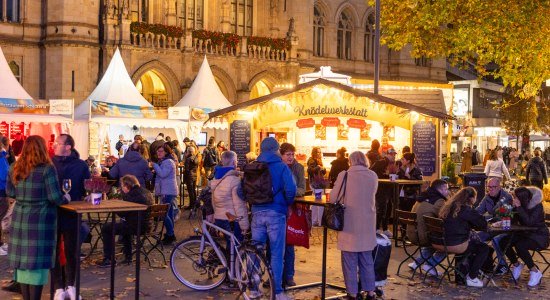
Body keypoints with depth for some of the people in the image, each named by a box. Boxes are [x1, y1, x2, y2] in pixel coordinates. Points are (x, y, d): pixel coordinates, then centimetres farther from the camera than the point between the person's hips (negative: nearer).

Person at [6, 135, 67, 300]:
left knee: (23, 260, 12)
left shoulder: (15, 168, 5)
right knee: (37, 261, 0)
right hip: (40, 219, -6)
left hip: (20, 218, 6)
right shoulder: (47, 169, -12)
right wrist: (65, 198, 6)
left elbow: (10, 192, 17)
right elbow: (55, 197, -14)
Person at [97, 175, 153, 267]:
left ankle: (108, 259, 6)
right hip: (146, 226, 9)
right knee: (124, 224, 39)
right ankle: (128, 257, 36)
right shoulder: (146, 192, 11)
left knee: (106, 229, 3)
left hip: (136, 227, -9)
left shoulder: (131, 195, -16)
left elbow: (122, 214, -13)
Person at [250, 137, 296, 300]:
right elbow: (290, 190, -16)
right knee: (277, 254, 3)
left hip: (257, 213, 4)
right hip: (276, 213, -4)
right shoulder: (281, 167, -5)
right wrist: (288, 203, 3)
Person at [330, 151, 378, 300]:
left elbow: (333, 198, -5)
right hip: (367, 224, 3)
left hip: (349, 224, -3)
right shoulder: (373, 176, 0)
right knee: (367, 260, 16)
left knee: (350, 261, 7)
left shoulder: (344, 175, -10)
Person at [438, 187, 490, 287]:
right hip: (456, 245, -8)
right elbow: (483, 224, -7)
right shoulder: (465, 209, -13)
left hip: (442, 243, 8)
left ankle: (464, 274, 37)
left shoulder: (448, 206, 11)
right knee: (484, 248, 9)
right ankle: (472, 278, 10)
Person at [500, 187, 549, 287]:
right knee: (504, 242, -14)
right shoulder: (522, 205, -2)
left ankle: (535, 272, -14)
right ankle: (516, 265, 11)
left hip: (539, 237, -7)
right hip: (525, 234, 7)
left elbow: (529, 222, -32)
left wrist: (519, 207, -32)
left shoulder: (537, 206, -20)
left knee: (519, 246, -33)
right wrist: (514, 207, -17)